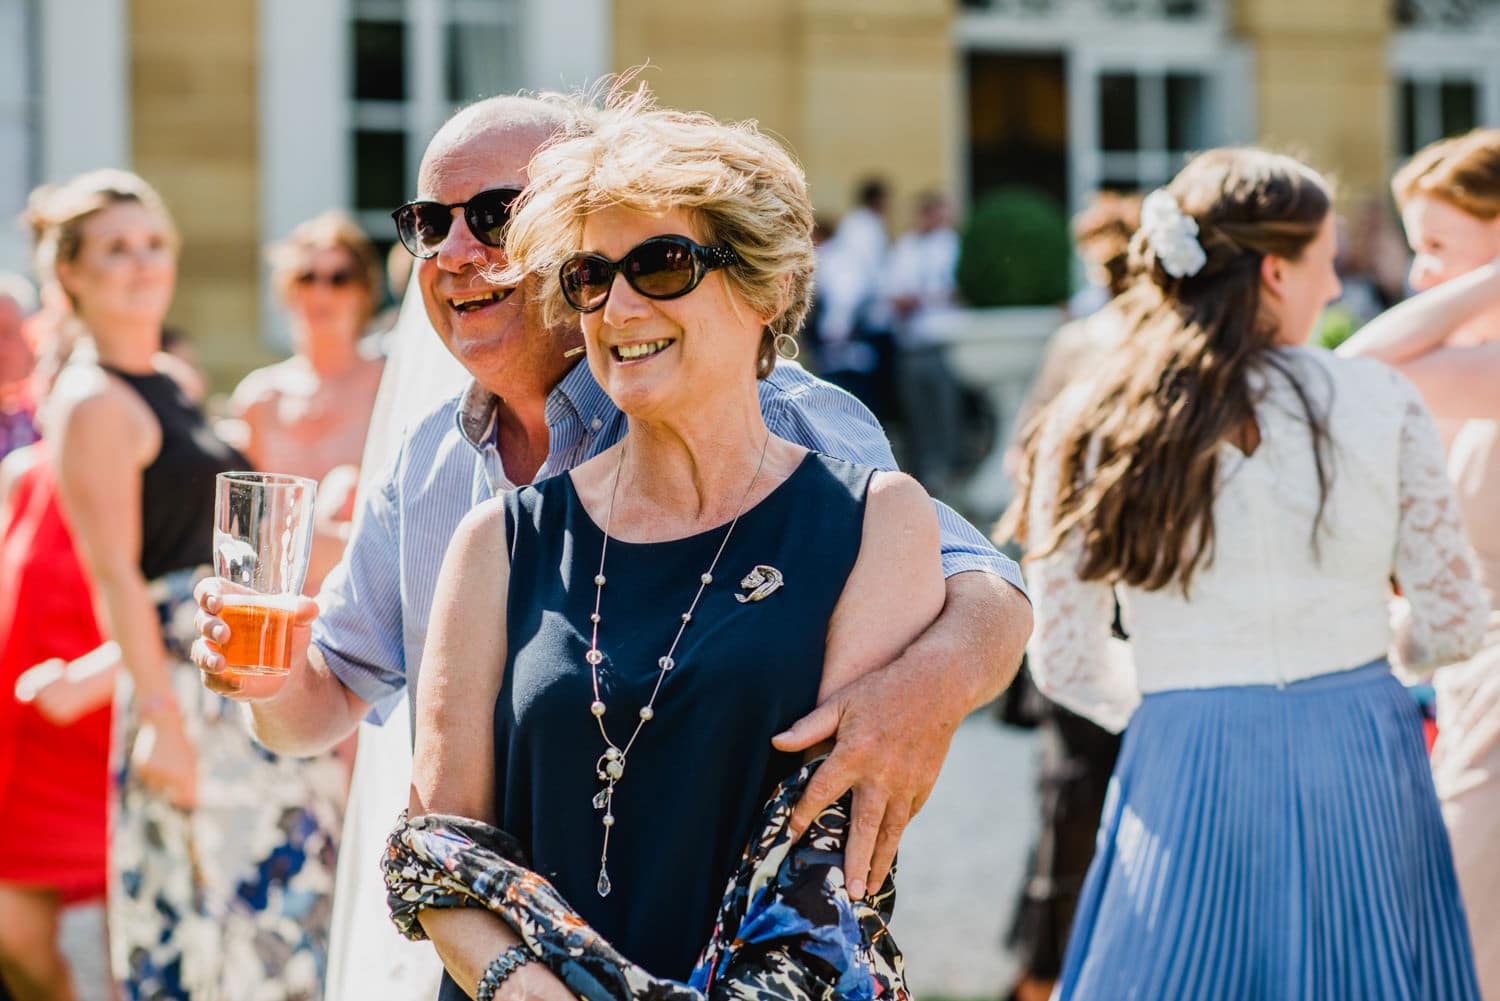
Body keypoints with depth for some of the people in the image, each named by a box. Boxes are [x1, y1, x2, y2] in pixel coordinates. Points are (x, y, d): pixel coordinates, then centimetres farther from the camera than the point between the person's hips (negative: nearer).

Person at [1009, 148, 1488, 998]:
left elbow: (1066, 663, 1)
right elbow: (1452, 625, 2)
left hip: (1185, 775, 0)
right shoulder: (1380, 403, -3)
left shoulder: (1092, 429, -1)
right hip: (1363, 767, 0)